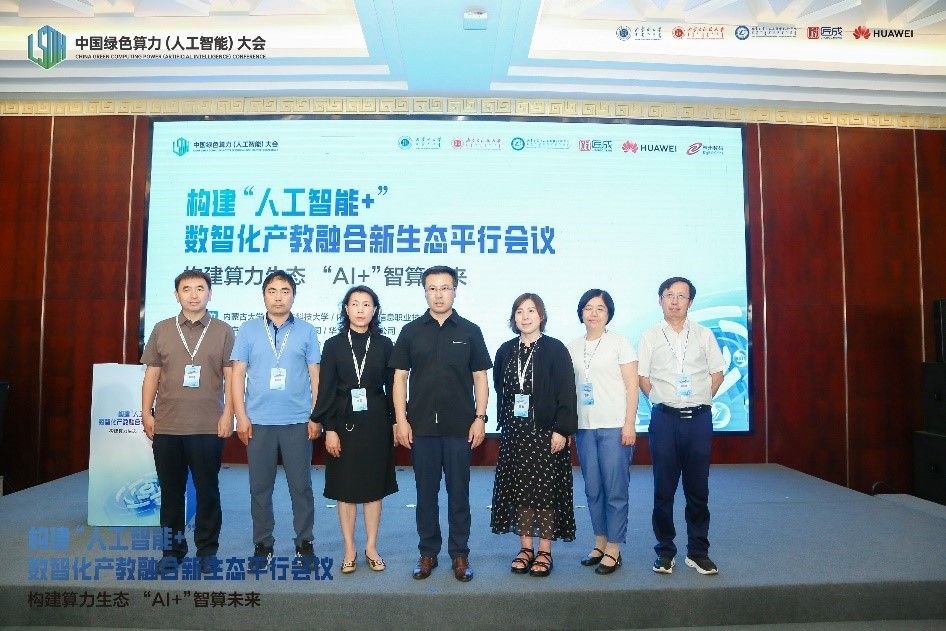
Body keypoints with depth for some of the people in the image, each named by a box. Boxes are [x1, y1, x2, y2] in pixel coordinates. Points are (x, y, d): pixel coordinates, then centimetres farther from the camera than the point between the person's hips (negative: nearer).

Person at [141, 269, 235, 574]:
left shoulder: (223, 331, 3)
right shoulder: (162, 330, 9)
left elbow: (231, 378, 0)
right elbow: (151, 375, 11)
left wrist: (228, 414, -7)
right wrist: (146, 414, 4)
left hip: (208, 428, -2)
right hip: (166, 426, 3)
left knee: (207, 491, 3)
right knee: (170, 491, 11)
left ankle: (207, 550, 17)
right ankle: (173, 548, 26)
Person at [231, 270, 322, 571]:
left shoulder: (306, 331, 4)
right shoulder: (248, 330, 6)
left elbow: (315, 376, 4)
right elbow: (238, 374, 5)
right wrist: (241, 416, -2)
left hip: (298, 422, 0)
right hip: (258, 422, 1)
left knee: (301, 485, 5)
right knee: (260, 487, 8)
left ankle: (304, 544, 19)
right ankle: (262, 545, 22)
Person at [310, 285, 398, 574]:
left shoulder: (384, 345, 2)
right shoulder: (333, 345, 0)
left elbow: (392, 387, 4)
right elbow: (326, 390, -2)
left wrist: (395, 422, 1)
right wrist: (329, 429, -7)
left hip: (376, 423, 1)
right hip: (344, 422, 0)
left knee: (374, 486, 8)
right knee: (345, 488, 7)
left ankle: (371, 548, 22)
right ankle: (349, 550, 21)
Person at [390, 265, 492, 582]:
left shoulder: (470, 331, 3)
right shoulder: (411, 331, 4)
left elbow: (480, 378, 4)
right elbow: (400, 377, 4)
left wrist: (480, 418, -3)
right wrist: (401, 420, -3)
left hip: (460, 427, -1)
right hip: (421, 426, 1)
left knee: (459, 493, 8)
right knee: (425, 492, 10)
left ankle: (460, 554, 21)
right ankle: (428, 553, 24)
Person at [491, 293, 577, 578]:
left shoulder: (555, 349, -4)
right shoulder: (505, 351, 8)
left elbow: (566, 392, -8)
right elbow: (500, 390, 13)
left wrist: (561, 430, -13)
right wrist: (503, 424, 8)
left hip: (546, 432, -4)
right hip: (514, 433, 4)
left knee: (546, 489, 2)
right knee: (518, 488, 8)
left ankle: (545, 550, 15)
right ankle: (525, 547, 21)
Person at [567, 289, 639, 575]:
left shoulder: (619, 342, -1)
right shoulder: (573, 347, 11)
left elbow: (632, 386, -3)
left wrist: (629, 424, -10)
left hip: (615, 427, -4)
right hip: (584, 427, 4)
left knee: (615, 490, 0)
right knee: (592, 489, 10)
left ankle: (613, 550, 12)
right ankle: (600, 543, 25)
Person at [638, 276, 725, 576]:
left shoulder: (703, 334, 7)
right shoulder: (650, 336, 4)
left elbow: (717, 372, 10)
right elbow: (642, 377, 6)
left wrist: (701, 399, 3)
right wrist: (662, 400, -1)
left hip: (699, 417, 1)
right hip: (664, 417, -1)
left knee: (698, 489, 7)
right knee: (664, 489, 5)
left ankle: (698, 552, 20)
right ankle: (665, 551, 17)